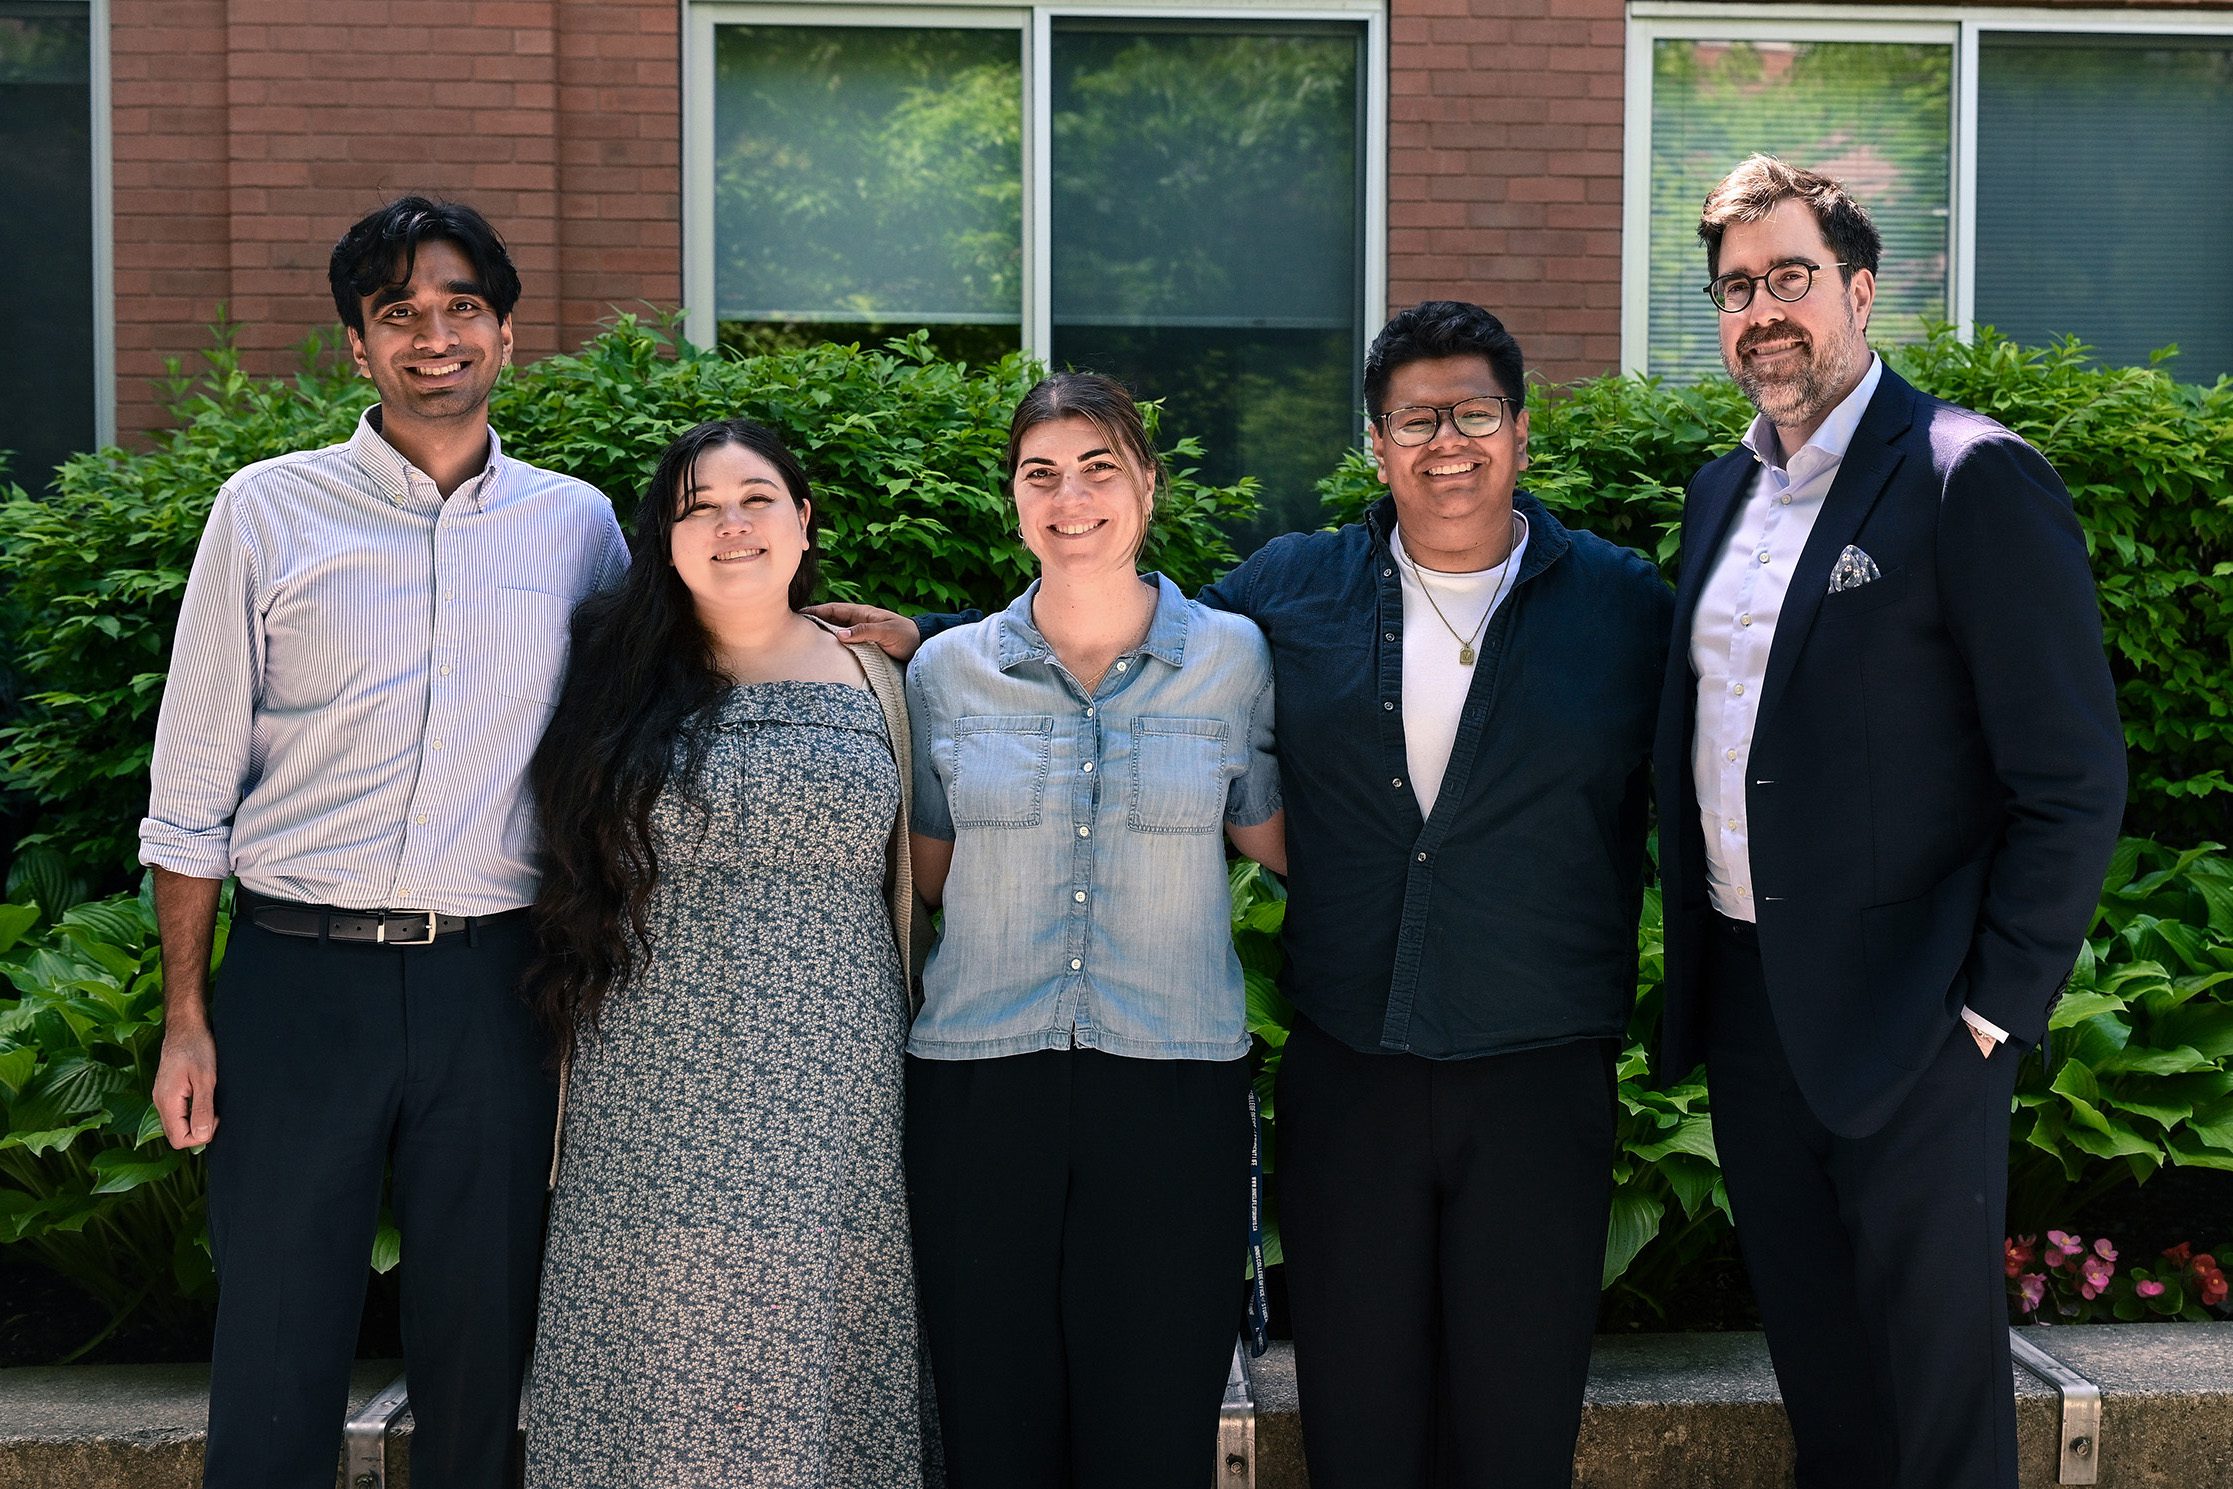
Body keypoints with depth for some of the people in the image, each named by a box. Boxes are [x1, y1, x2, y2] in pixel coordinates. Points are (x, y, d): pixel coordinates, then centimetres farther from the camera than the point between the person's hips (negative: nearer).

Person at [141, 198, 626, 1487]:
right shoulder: (268, 511, 3)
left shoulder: (579, 525, 7)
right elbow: (194, 787, 4)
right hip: (301, 975, -1)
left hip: (495, 984, 1)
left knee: (482, 1340, 10)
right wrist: (187, 1019, 0)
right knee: (275, 1346, 4)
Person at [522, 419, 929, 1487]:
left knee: (810, 1361, 4)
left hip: (829, 1090, 1)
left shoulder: (868, 678, 10)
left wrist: (909, 1062, 11)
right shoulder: (622, 682, 6)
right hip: (655, 1091, -1)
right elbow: (574, 890, 11)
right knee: (659, 1360, 1)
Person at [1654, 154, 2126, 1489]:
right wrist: (1694, 970, 12)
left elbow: (2076, 782, -14)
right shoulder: (1725, 491, 11)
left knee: (1935, 1381, 6)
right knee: (1815, 1367, 18)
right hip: (1747, 1008, 7)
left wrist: (1991, 1010, -14)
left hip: (1907, 1026, -7)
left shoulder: (1973, 480, -12)